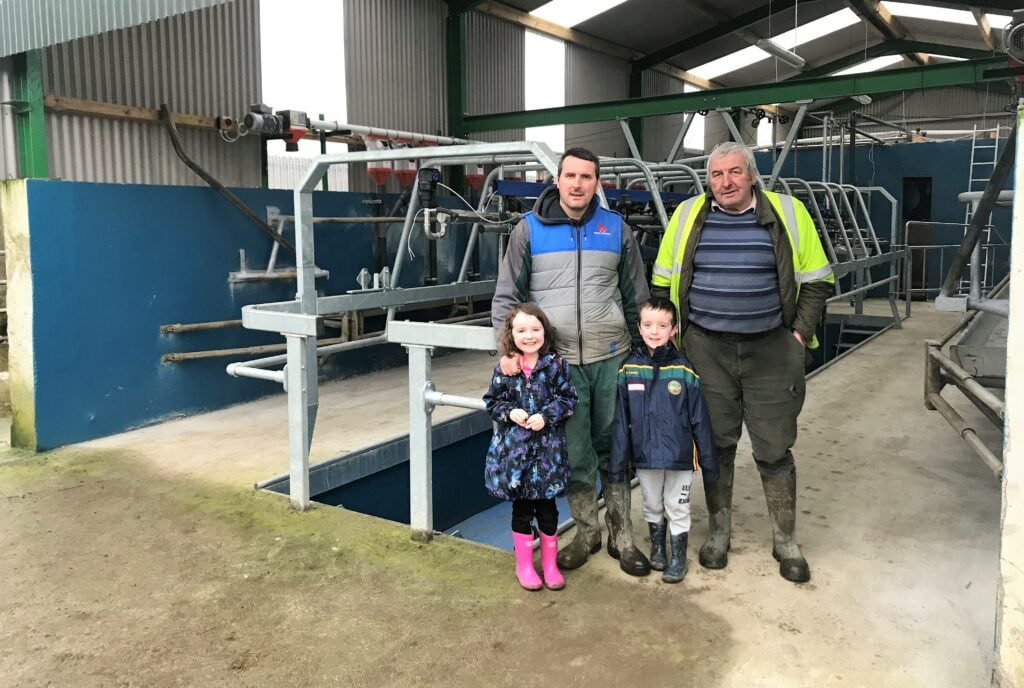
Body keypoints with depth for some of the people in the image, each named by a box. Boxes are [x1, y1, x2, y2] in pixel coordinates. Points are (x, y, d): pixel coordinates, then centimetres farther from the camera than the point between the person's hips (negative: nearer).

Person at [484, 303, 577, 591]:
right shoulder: (504, 368, -2)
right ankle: (524, 564, 28)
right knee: (521, 508, 12)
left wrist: (546, 416, -16)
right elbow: (491, 402, 5)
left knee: (547, 508, 9)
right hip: (514, 448, 1)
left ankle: (550, 563, 28)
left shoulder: (556, 365, -5)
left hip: (548, 448, -1)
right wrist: (510, 413, -13)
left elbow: (568, 399, -3)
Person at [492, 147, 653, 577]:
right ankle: (586, 533, 25)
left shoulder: (617, 229, 6)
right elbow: (506, 297, 3)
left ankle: (621, 536, 22)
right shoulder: (529, 230, 1)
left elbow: (636, 299, 12)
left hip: (612, 359, 1)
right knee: (574, 454, 7)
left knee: (615, 448, 9)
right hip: (557, 362, -1)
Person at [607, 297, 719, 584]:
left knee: (678, 509, 12)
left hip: (679, 456, -2)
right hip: (644, 455, 2)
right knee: (652, 506, 20)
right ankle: (657, 547, 43)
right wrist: (618, 463, -2)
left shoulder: (684, 370, -10)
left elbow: (700, 420, -5)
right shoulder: (629, 369, -6)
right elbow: (621, 420, -3)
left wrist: (708, 461, -2)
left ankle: (678, 557, 31)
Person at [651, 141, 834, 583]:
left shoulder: (788, 213, 0)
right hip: (706, 351, 1)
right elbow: (662, 282, 9)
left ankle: (785, 542, 24)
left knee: (774, 450, 6)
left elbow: (815, 281, 5)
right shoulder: (688, 216, 3)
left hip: (771, 351, -1)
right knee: (715, 444, 11)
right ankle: (719, 532, 29)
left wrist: (801, 331, -3)